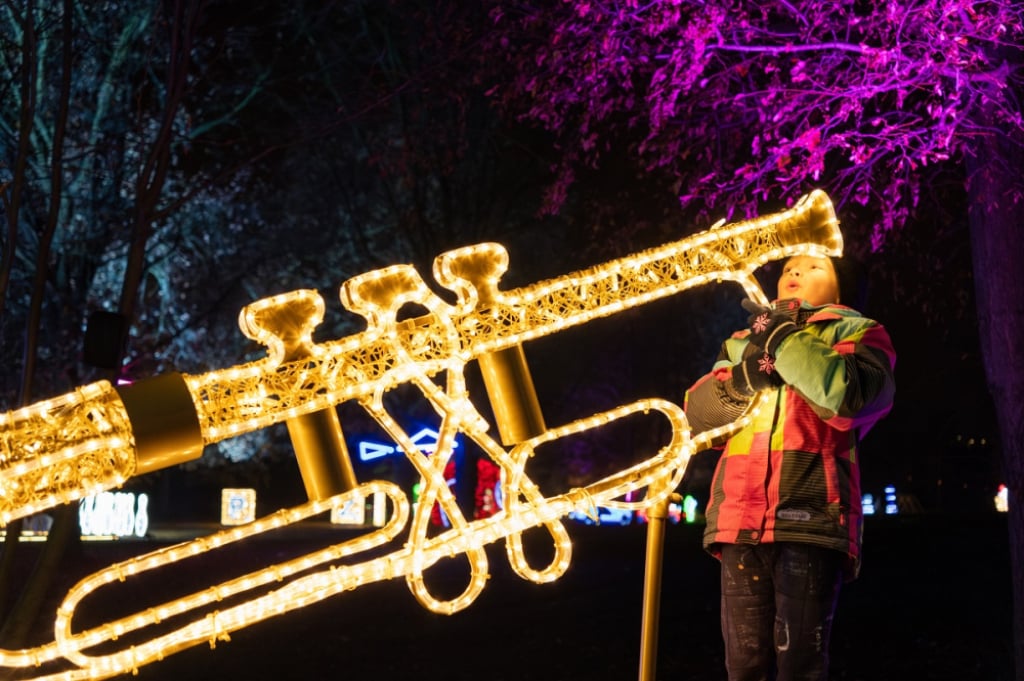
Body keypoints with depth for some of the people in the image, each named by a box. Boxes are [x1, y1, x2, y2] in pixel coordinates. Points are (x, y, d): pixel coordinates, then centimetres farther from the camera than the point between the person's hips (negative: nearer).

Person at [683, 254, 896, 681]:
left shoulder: (856, 332, 14)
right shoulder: (743, 340, 28)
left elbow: (851, 395, -9)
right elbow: (698, 409, 14)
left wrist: (783, 338, -3)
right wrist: (746, 373, -3)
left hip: (809, 517, -4)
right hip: (741, 517, 4)